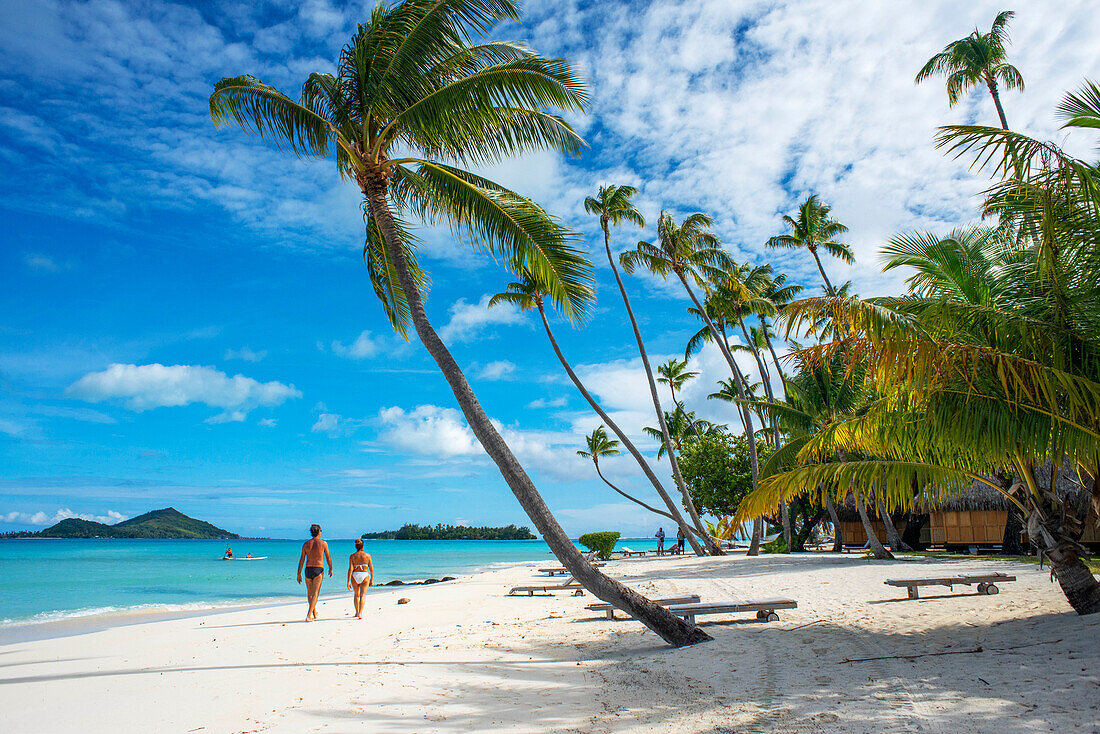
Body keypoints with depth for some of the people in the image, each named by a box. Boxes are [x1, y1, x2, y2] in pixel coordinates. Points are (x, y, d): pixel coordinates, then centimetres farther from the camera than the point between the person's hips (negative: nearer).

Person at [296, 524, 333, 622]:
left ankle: (314, 613, 30)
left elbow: (302, 560, 2)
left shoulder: (306, 544, 5)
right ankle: (309, 615, -15)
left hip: (308, 570, 3)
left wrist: (299, 574, 6)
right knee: (315, 594, -4)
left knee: (310, 593, 17)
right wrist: (330, 569, 22)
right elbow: (328, 558, 7)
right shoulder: (323, 543, 0)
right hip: (319, 570, -3)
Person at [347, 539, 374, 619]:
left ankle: (357, 612, 31)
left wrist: (348, 582, -8)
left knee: (356, 595, 20)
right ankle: (360, 613, -17)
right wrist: (371, 580, 14)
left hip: (355, 576, 1)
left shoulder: (352, 556, 0)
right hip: (365, 575, -1)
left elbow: (350, 569, -8)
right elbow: (371, 569, 3)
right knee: (362, 595, -1)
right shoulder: (367, 555, 1)